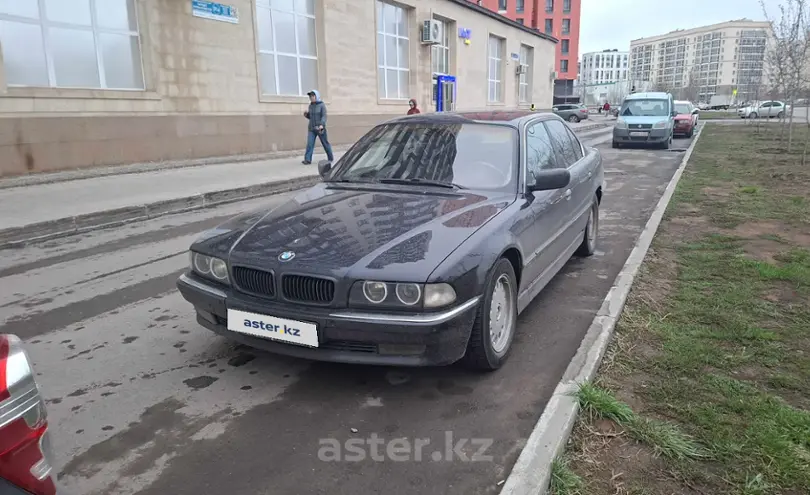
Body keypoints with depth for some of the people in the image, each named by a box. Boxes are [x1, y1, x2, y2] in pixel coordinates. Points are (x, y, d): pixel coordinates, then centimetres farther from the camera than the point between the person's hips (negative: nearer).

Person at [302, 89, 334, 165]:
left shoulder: (322, 105, -5)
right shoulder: (311, 106, 12)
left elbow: (324, 116, -14)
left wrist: (322, 125, -28)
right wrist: (306, 115, -1)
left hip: (320, 128, -5)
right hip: (311, 128, 5)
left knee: (325, 143, 6)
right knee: (309, 144, -7)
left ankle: (331, 158, 20)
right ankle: (307, 159, -10)